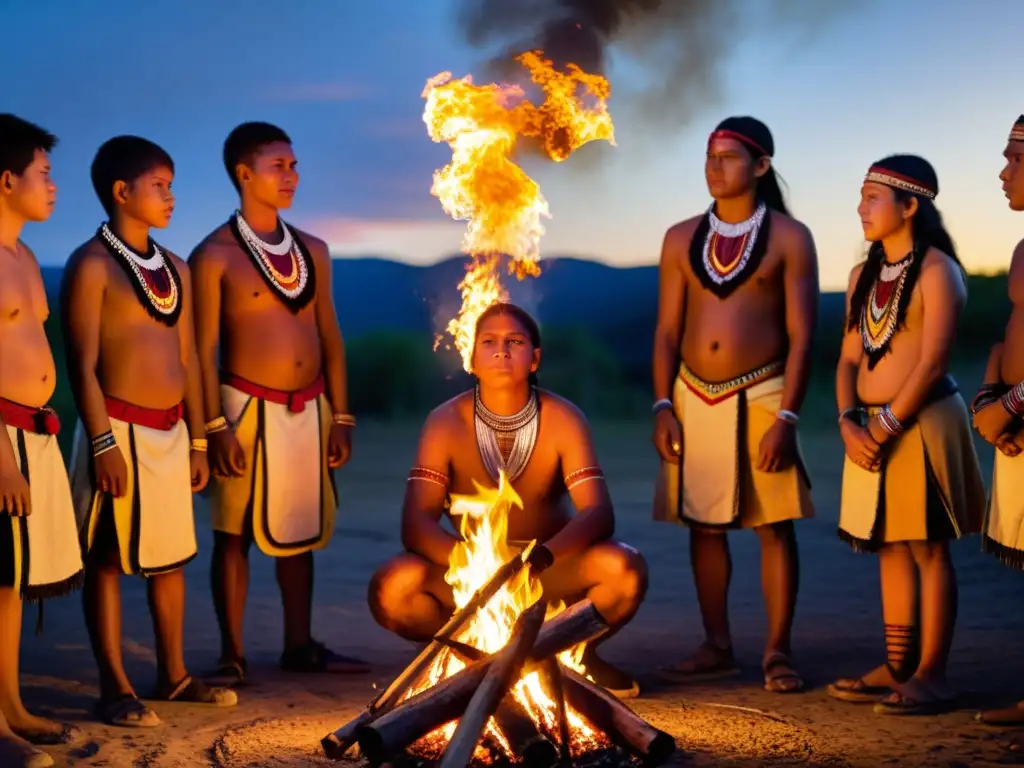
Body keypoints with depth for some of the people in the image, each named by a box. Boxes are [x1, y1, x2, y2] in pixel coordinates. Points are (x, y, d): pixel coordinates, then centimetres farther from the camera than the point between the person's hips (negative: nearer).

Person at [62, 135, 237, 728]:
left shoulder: (175, 269, 14)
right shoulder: (93, 264, -7)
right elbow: (83, 363, -12)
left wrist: (198, 440, 13)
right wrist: (102, 443, -17)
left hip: (170, 431, 7)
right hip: (120, 429, -7)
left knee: (171, 556, 13)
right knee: (108, 560, 1)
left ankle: (174, 675, 24)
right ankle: (115, 688, 7)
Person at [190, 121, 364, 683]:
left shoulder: (312, 250, 10)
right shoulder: (216, 256, -6)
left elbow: (330, 336, 12)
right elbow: (204, 349, -8)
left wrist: (340, 416, 8)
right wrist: (215, 427, -13)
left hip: (308, 409, 5)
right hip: (249, 407, -5)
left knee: (299, 531, 12)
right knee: (236, 533, 1)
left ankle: (300, 646, 22)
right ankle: (232, 654, 9)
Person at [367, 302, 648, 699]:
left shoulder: (563, 419, -14)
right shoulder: (446, 421, -13)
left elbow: (598, 512, -24)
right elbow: (415, 523, -20)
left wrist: (542, 555, -44)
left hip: (552, 572, 0)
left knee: (625, 569, -31)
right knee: (391, 588, -29)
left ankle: (579, 652, 4)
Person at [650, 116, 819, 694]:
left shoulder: (788, 237, -1)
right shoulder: (682, 238, 9)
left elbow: (802, 336, -5)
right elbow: (667, 330, 9)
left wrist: (787, 416, -13)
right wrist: (663, 406, 0)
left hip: (760, 397, -3)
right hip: (693, 397, 4)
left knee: (776, 526, -1)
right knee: (703, 526, 8)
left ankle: (779, 652, 8)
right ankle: (717, 647, 18)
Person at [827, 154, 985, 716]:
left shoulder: (936, 270, -8)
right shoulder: (863, 276, 14)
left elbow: (932, 362, -15)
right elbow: (850, 358, 11)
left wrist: (887, 425, -16)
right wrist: (849, 422, -4)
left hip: (921, 423, -7)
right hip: (872, 429, 8)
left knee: (928, 549, -4)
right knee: (890, 549, 11)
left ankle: (931, 676, 0)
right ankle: (897, 668, 18)